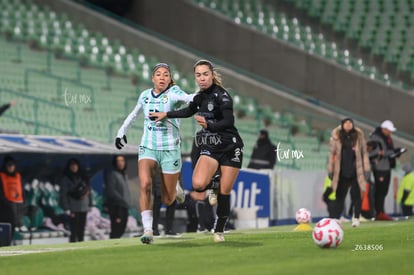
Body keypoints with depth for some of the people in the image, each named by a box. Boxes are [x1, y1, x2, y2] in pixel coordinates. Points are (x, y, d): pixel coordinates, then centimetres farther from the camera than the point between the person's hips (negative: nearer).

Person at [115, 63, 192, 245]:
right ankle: (148, 231, -25)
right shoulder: (145, 95, 4)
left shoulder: (173, 93, -8)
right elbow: (134, 114, 24)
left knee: (168, 201, 4)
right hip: (148, 148, 2)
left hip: (170, 149, -2)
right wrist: (122, 131, 25)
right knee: (144, 184, -26)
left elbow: (188, 99, -31)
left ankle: (175, 189, 42)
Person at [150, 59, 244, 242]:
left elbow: (229, 121, -30)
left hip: (230, 148, -5)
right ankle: (212, 185, 14)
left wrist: (209, 125, -46)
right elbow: (189, 111, 26)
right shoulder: (201, 96, 4)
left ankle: (219, 230, 18)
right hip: (210, 148, 5)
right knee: (198, 183, -21)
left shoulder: (221, 95, -17)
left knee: (224, 192, -1)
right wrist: (166, 115, 27)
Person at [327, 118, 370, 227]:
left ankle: (356, 218, 8)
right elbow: (332, 153, 5)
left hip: (356, 172, 0)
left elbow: (364, 153, 7)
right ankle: (336, 219, 7)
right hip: (342, 172, 0)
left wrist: (366, 169, 5)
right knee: (340, 196, 2)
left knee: (356, 196, -1)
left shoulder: (358, 136, 2)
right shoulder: (336, 136, 0)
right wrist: (330, 170, 5)